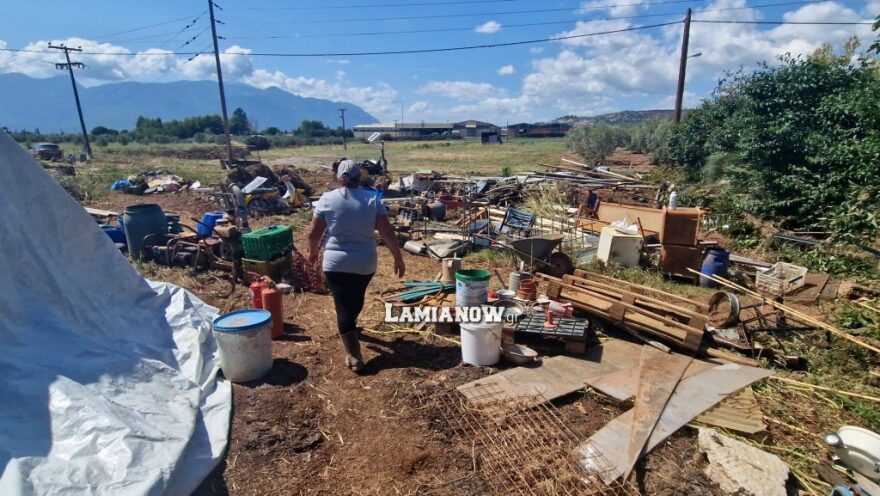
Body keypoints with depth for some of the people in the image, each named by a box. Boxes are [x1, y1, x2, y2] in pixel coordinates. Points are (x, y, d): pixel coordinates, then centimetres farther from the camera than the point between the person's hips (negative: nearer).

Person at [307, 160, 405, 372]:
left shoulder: (327, 199, -6)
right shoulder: (372, 199, -5)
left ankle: (354, 356, 0)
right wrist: (398, 258, -1)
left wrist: (313, 252, 17)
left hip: (336, 263, -2)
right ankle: (351, 327, 51)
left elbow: (314, 232, -2)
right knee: (356, 299, 26)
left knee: (343, 306, 2)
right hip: (365, 263, 2)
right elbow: (387, 232, -10)